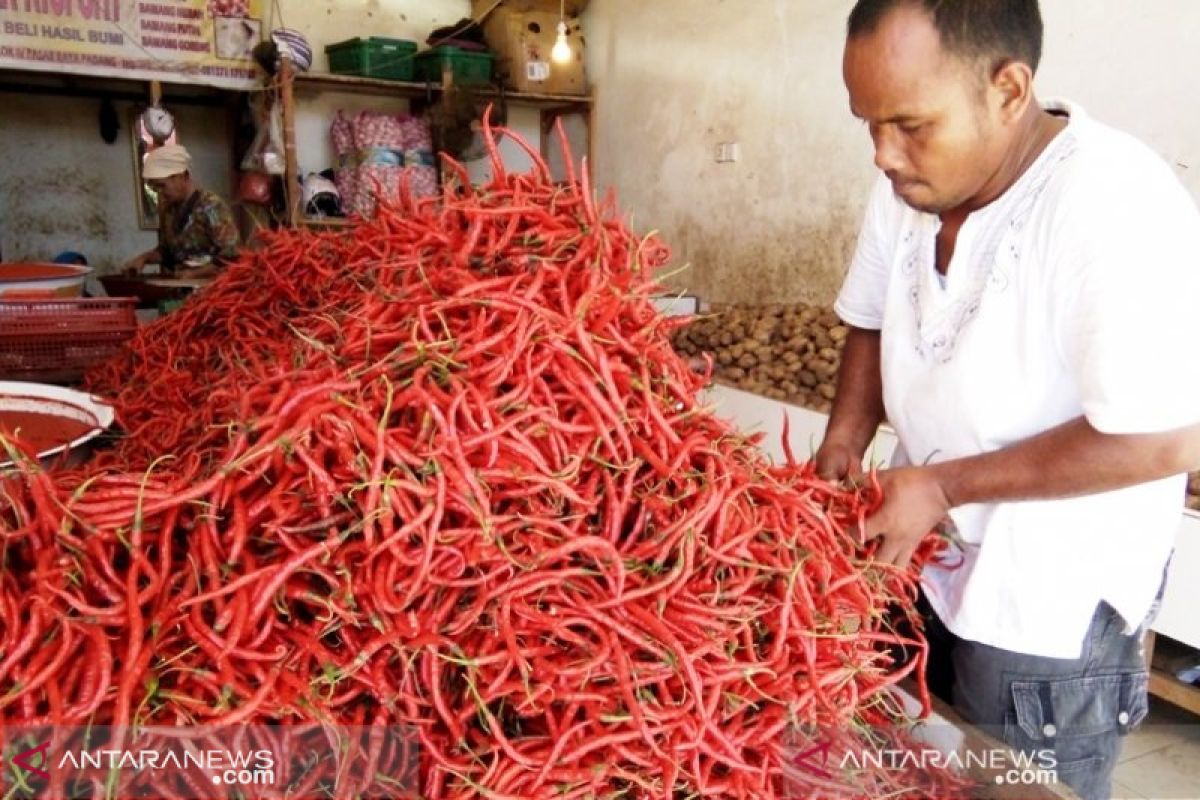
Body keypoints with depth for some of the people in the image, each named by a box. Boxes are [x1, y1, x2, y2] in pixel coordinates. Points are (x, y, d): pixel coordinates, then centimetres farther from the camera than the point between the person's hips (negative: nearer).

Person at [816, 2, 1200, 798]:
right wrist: (845, 440, -5)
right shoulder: (909, 182, -5)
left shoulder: (1118, 204, -27)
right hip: (926, 564, 7)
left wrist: (944, 486, -23)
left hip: (1050, 617, -6)